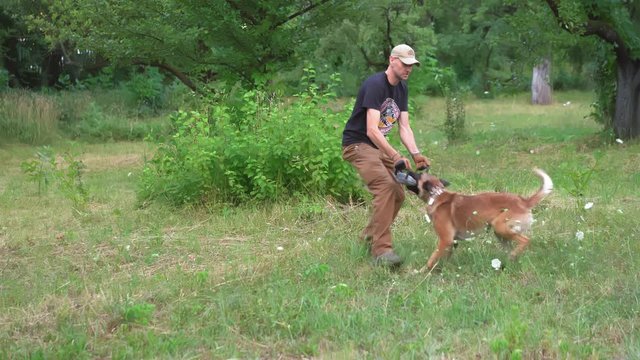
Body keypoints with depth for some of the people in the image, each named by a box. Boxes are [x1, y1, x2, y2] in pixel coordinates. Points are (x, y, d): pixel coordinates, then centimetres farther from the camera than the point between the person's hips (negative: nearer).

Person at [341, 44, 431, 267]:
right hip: (357, 144, -9)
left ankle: (369, 235, 28)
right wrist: (396, 157, -35)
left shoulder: (402, 89, 7)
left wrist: (416, 154, -13)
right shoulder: (375, 85, -21)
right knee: (385, 186, -26)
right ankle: (381, 249, -28)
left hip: (379, 146, 9)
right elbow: (372, 130, -29)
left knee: (398, 194, 7)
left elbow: (404, 127, 3)